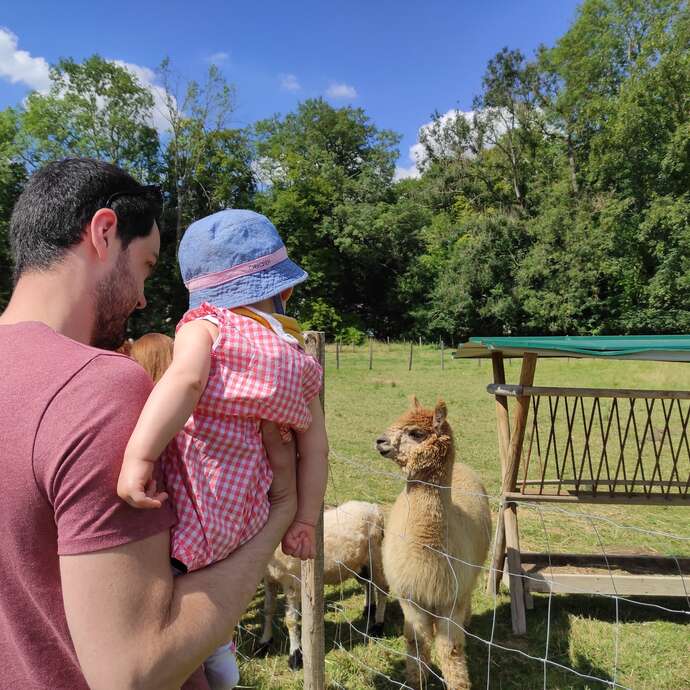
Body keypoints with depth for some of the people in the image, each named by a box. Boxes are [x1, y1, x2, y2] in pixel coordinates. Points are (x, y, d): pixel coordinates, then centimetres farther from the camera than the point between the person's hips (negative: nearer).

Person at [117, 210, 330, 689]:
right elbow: (315, 447, 6)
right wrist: (306, 521, 11)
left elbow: (185, 380, -26)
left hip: (194, 516, -7)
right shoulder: (298, 358, 11)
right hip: (243, 520, 7)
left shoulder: (206, 324, -3)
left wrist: (137, 457, -30)